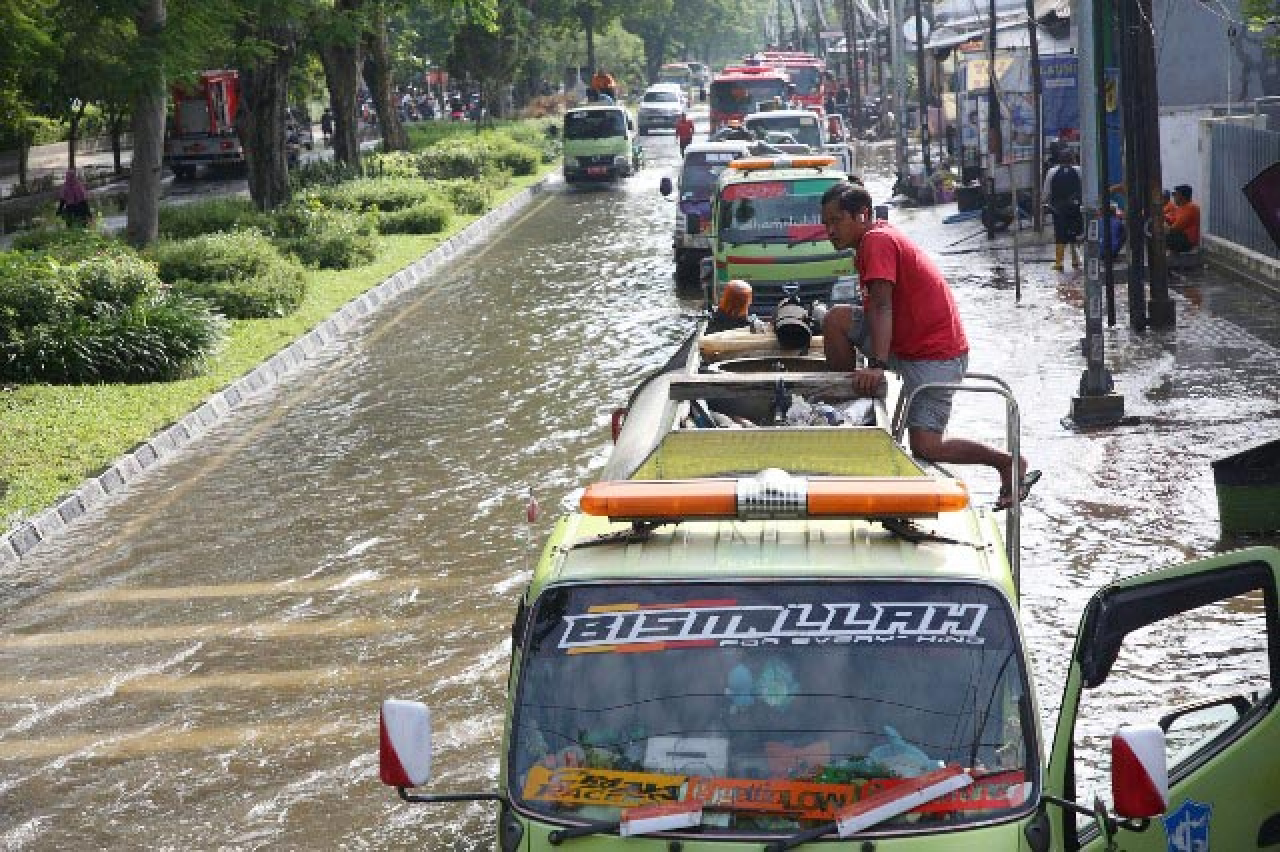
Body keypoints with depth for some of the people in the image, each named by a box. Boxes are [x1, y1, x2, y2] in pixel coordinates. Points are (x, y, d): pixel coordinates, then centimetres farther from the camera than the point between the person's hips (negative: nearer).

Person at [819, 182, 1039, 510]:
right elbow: (877, 308, 22)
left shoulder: (876, 241, -16)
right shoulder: (881, 236, 14)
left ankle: (1011, 465, 4)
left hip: (934, 357, -10)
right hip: (906, 345, 10)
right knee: (837, 318, -3)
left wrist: (877, 366, -40)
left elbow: (881, 306, -30)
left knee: (926, 448, -13)